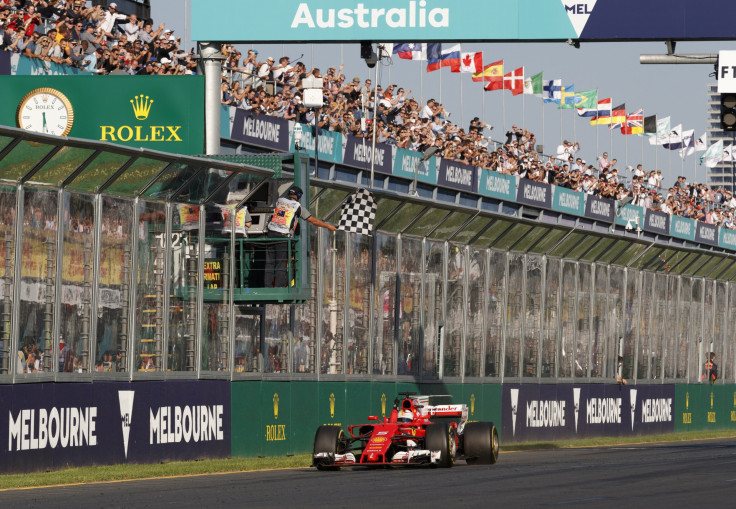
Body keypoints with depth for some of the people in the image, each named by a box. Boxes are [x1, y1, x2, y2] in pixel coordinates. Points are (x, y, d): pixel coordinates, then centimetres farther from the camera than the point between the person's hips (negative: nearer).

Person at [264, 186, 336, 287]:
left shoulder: (280, 201, 11)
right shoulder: (298, 207, 0)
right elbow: (313, 220, 4)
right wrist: (328, 226, 17)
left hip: (271, 233, 4)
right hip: (283, 237, -4)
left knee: (270, 263, 7)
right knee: (281, 264, 0)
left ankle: (267, 286, 5)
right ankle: (278, 287, -3)